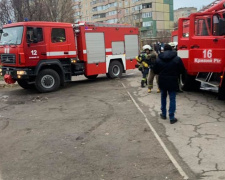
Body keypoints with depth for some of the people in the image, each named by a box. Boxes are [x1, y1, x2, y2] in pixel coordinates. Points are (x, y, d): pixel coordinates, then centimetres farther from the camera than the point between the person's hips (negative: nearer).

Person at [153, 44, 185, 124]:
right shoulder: (177, 59, -8)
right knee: (172, 99, 3)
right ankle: (172, 118, 2)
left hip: (162, 81, 2)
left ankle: (163, 114, 28)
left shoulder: (159, 59, -2)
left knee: (163, 97, 19)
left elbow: (155, 71, 3)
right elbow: (182, 70, -3)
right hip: (172, 82, -2)